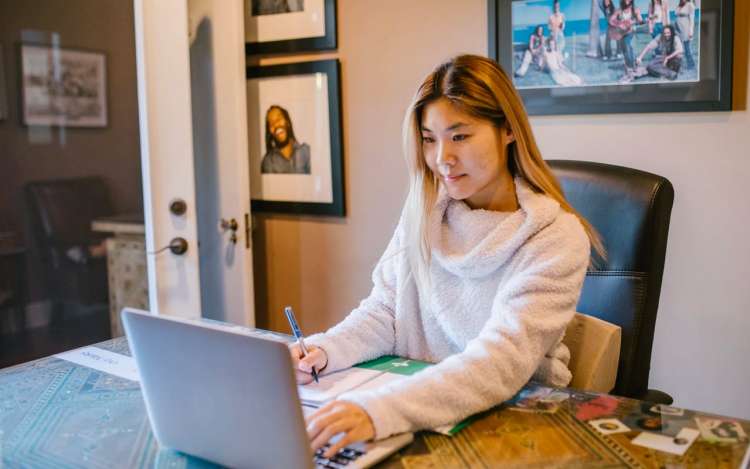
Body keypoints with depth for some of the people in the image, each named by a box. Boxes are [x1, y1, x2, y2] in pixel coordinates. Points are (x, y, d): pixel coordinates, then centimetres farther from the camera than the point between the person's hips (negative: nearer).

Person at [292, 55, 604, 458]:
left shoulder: (555, 238, -16)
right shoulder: (423, 210, 1)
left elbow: (503, 360, -26)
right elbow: (384, 311, 4)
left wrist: (381, 409, -39)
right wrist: (323, 351, -17)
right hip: (419, 394, 4)